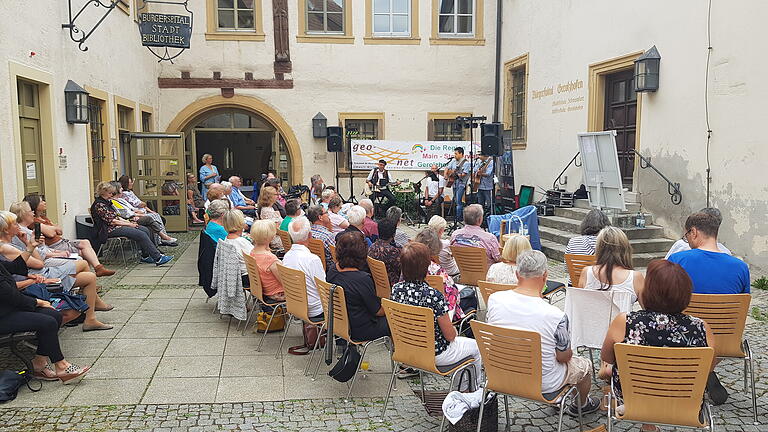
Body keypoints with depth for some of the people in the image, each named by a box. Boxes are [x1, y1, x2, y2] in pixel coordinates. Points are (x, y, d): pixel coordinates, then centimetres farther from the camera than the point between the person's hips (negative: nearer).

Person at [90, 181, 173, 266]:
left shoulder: (106, 202, 17)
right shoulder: (99, 205, -13)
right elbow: (111, 221, -17)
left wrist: (128, 222, 4)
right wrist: (129, 224, -12)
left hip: (117, 225, 10)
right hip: (111, 230, -10)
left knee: (145, 230, -5)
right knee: (141, 234, -22)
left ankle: (145, 256, 0)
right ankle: (158, 258, -23)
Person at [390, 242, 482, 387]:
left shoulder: (396, 289, -13)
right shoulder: (434, 296, -31)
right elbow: (450, 336, -20)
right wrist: (454, 330, 4)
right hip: (436, 355, -6)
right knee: (476, 346, 22)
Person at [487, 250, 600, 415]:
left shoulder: (494, 299, -19)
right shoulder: (556, 315, -30)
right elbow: (563, 357, -14)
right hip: (543, 385, -4)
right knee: (584, 365, 26)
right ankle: (582, 405, 53)